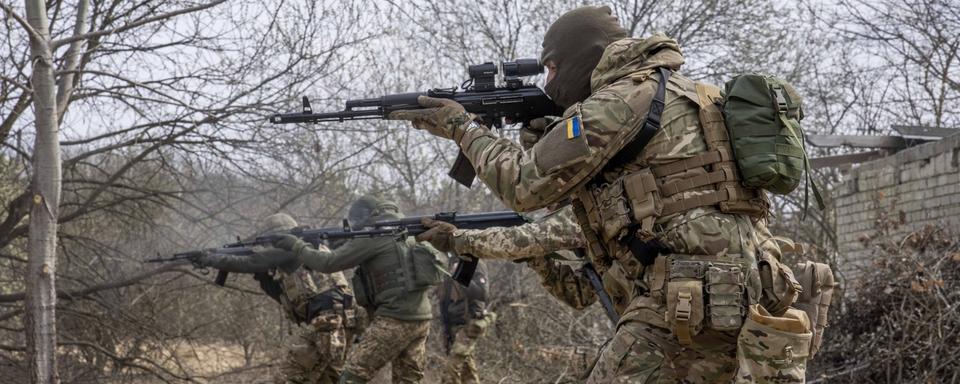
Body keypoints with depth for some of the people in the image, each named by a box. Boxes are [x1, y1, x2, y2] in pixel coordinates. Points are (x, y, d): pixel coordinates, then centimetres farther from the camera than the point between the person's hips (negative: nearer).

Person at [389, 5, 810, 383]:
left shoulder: (621, 99, -6)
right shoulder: (670, 92, 23)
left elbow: (527, 185, -5)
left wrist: (464, 127, 7)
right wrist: (545, 134, 21)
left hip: (689, 295, -10)